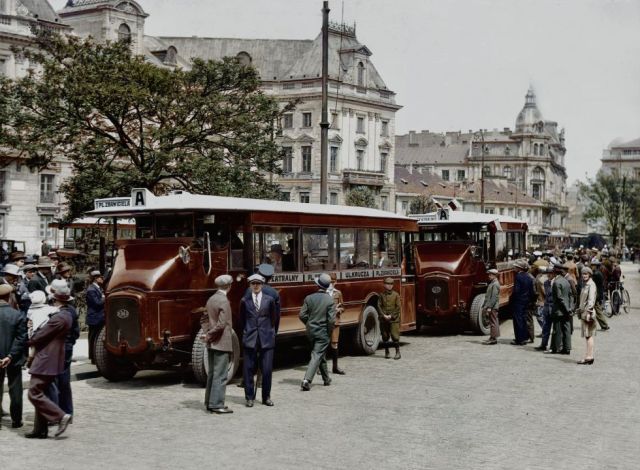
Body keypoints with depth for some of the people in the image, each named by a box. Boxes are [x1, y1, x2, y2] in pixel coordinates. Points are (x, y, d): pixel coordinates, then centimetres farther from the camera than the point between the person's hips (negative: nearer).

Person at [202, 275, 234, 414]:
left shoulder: (211, 300, 11)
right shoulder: (224, 301, -16)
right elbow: (221, 324, -21)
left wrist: (208, 334, 9)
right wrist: (209, 335, -10)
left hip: (211, 344, 9)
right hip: (221, 343, -9)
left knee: (212, 374, 15)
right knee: (220, 375, -5)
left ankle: (209, 402, 20)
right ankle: (216, 404, -4)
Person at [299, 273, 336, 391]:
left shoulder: (309, 298, -3)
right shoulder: (329, 300, -13)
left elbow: (302, 315, -3)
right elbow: (332, 319, -16)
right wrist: (329, 331, 1)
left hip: (311, 331, 4)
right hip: (323, 332, -4)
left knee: (320, 354, 20)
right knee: (317, 356, -3)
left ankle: (326, 379, 33)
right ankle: (307, 380, -17)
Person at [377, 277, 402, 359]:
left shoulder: (396, 295, 0)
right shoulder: (381, 295, 5)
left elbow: (398, 307, -3)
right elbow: (379, 306, 2)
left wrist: (391, 316, -11)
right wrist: (384, 315, -10)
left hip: (394, 319, -2)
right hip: (383, 319, 2)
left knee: (395, 336, -8)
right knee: (385, 336, 7)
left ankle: (398, 352, -1)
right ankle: (386, 352, 18)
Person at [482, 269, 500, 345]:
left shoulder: (495, 284, -13)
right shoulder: (492, 283, 17)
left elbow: (494, 297, -20)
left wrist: (489, 307, -21)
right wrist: (484, 306, 20)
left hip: (493, 307, -10)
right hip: (490, 307, 10)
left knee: (493, 322, -7)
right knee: (493, 322, 11)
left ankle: (493, 338, -5)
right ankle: (492, 338, 15)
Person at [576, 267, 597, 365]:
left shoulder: (591, 285, -11)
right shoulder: (585, 284, 17)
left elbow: (591, 300, -18)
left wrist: (588, 312, -22)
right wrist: (580, 309, 20)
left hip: (588, 312, -9)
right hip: (584, 312, 9)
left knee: (589, 335, -8)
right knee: (588, 336, 10)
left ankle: (589, 357, -8)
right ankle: (589, 356, 13)